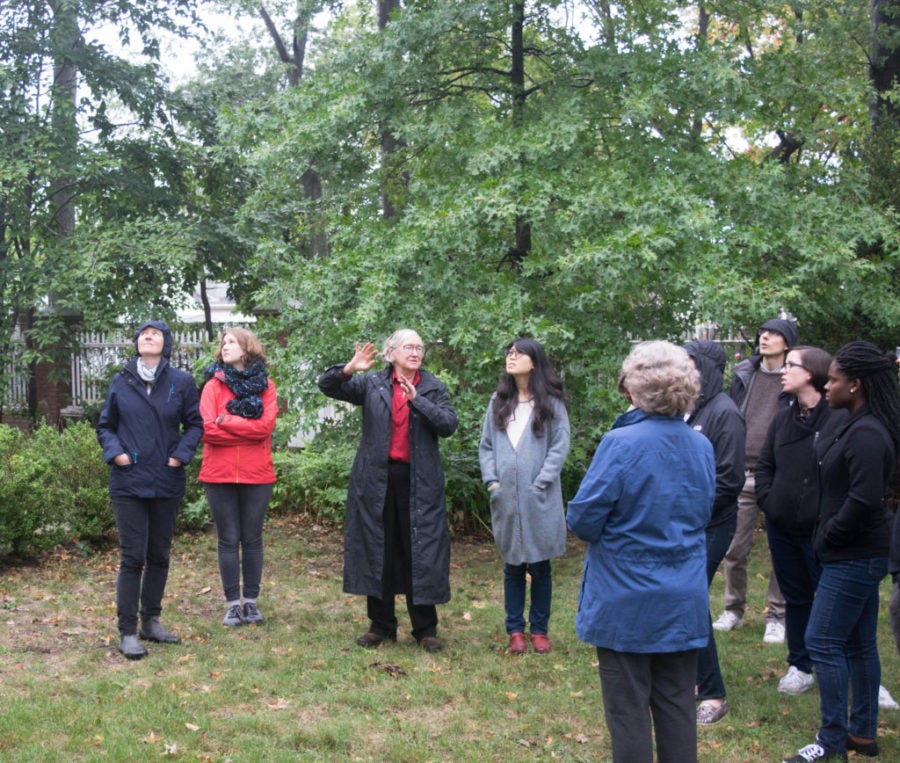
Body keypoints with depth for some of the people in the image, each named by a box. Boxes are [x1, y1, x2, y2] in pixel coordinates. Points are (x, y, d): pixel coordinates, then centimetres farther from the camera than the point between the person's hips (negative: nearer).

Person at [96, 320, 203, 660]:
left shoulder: (181, 382, 0)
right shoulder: (121, 382, 2)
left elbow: (195, 424, 6)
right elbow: (105, 426, 10)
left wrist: (182, 454, -8)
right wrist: (114, 452, -7)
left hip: (167, 482, 2)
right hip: (129, 483, -1)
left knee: (159, 555, 11)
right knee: (133, 556, -4)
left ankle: (151, 621, 25)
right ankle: (127, 632, 2)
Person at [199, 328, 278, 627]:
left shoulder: (265, 385, 3)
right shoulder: (214, 385, 2)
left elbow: (266, 425, -12)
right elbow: (207, 429, -10)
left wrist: (226, 420, -11)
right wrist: (249, 430, -12)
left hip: (257, 474, 0)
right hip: (220, 474, 0)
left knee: (252, 538, 8)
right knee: (228, 539, 5)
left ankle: (251, 601, 16)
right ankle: (233, 603, 11)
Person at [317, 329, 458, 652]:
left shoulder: (433, 387, 6)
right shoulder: (372, 383, 6)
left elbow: (449, 424, -8)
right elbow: (327, 385, 2)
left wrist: (416, 400, -19)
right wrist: (348, 369, -18)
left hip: (419, 481, -1)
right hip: (376, 478, 1)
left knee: (421, 552, 1)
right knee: (377, 550, 7)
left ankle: (425, 629, 11)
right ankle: (381, 626, 19)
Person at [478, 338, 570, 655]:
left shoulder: (551, 403, -1)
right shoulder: (499, 402, 11)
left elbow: (560, 447, -5)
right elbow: (486, 445, 11)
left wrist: (540, 483, -13)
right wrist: (491, 481, -1)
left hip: (538, 499, -3)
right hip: (506, 498, 3)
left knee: (539, 565, 4)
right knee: (512, 565, 8)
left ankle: (539, 630, 16)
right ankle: (515, 630, 17)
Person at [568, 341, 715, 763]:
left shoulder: (621, 444, -19)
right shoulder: (702, 447, 1)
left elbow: (582, 520, -16)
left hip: (627, 604, -5)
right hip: (684, 603, 5)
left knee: (628, 711, 7)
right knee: (676, 705, 14)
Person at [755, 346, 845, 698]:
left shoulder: (841, 418, -15)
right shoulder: (783, 418, 9)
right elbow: (764, 465, 17)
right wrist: (768, 500, 3)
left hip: (821, 532, -7)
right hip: (782, 527, 7)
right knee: (795, 598, 17)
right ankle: (799, 666, 29)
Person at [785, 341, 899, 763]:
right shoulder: (858, 426, 9)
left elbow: (864, 499, -26)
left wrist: (827, 536, -14)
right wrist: (827, 535, 10)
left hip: (854, 557, -10)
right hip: (859, 554, 10)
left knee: (823, 642, -4)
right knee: (859, 644, 15)